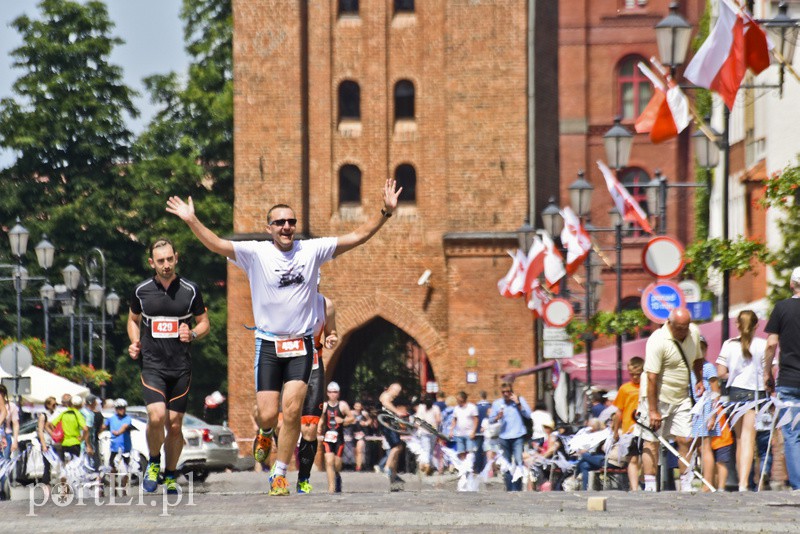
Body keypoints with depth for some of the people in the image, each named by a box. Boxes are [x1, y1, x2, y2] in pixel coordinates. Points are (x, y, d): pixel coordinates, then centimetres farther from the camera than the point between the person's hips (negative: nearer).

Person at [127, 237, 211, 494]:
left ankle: (170, 475, 22)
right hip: (152, 365, -1)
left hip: (181, 367, 1)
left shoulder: (191, 290, 1)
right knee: (156, 416, -20)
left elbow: (204, 323, 10)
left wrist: (192, 335, -11)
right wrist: (135, 342, 2)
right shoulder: (141, 291, 3)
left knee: (174, 425, 3)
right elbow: (133, 319, 20)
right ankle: (153, 462, 5)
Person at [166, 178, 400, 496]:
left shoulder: (312, 250, 1)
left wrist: (386, 212, -8)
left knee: (292, 411, -12)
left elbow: (357, 237, 1)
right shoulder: (256, 253, -4)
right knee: (268, 414, -4)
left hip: (301, 344, 1)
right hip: (268, 344, -1)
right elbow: (216, 245, -15)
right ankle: (265, 434, 35)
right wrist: (191, 221, -29)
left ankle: (279, 474, 1)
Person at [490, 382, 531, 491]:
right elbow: (491, 419, 11)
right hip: (504, 437, 3)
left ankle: (517, 488, -12)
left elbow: (528, 414, -5)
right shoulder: (497, 403, 8)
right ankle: (509, 488, 15)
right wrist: (497, 417, -10)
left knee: (519, 462, -14)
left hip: (518, 437, -3)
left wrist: (518, 404, -12)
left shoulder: (519, 400, 3)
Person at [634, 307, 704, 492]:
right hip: (656, 397, -6)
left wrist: (700, 380, 9)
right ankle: (650, 487, -4)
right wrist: (653, 411, -24)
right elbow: (652, 378, -23)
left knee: (685, 440, 0)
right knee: (652, 442, -5)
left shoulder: (694, 333, -1)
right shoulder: (658, 341, -22)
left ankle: (686, 485, 7)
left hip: (681, 398, 6)